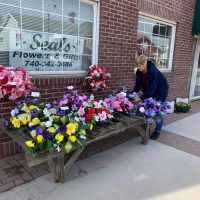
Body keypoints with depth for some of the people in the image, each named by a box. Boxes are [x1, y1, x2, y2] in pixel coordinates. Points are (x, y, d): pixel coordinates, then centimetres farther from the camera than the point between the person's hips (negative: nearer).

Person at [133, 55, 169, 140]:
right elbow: (137, 85, -10)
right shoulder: (139, 72, -15)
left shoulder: (153, 71, -36)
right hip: (149, 90, 6)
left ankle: (157, 131, 8)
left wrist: (141, 98, -43)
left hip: (161, 90, -6)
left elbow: (151, 88, -38)